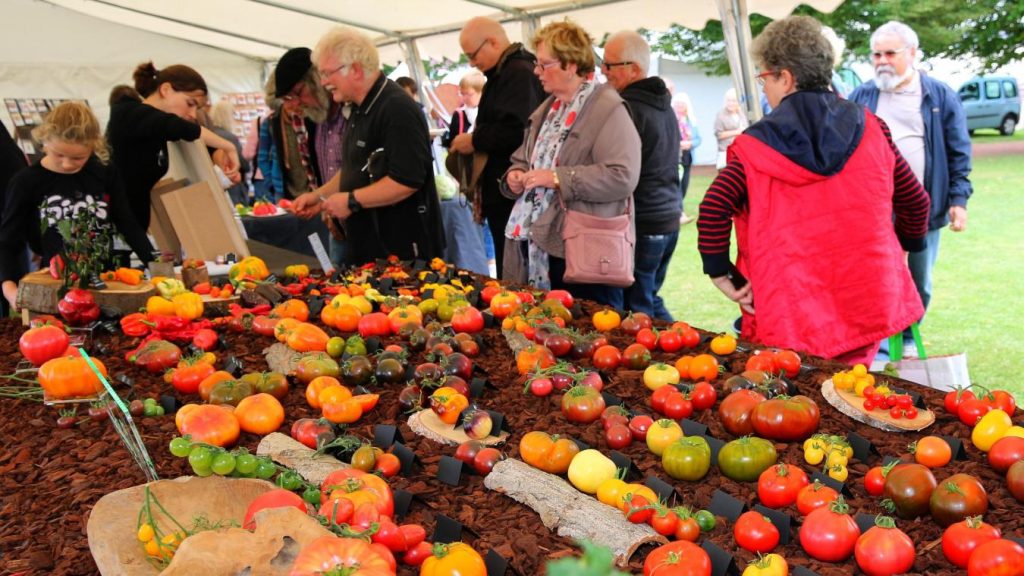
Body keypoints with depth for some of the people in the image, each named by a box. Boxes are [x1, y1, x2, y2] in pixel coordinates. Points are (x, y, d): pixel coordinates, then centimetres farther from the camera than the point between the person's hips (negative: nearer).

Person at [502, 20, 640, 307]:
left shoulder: (608, 109, -12)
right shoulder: (547, 108, 16)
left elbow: (622, 177, -23)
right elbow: (523, 159, 27)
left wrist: (557, 178, -21)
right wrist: (516, 175, 3)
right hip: (537, 245, 8)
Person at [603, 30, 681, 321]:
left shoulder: (627, 109, -17)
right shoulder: (664, 105, 13)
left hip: (641, 225, -9)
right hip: (669, 219, 9)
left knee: (636, 309, -1)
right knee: (651, 299, 20)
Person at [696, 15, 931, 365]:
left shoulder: (757, 143, -6)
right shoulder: (870, 128, 4)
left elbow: (714, 210, -18)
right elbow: (916, 202, 9)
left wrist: (722, 275, -7)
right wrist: (900, 252, 25)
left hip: (793, 314, -3)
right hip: (867, 304, 4)